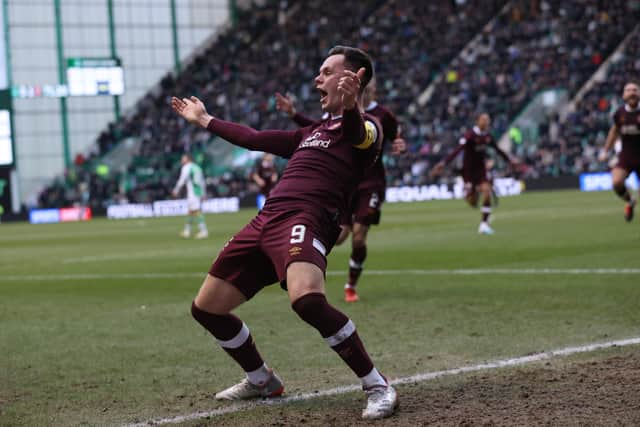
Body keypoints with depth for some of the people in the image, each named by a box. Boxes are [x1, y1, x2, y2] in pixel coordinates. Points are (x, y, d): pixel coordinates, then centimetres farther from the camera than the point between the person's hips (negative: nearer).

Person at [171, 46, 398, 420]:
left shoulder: (364, 126, 3)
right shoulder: (313, 132, 29)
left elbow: (357, 135, -23)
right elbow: (255, 138, 41)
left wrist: (348, 107, -48)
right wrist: (204, 120, 51)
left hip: (303, 221, -9)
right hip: (265, 222, 9)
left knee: (307, 299, -36)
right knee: (206, 309, 11)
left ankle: (378, 387, -22)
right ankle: (262, 381, 31)